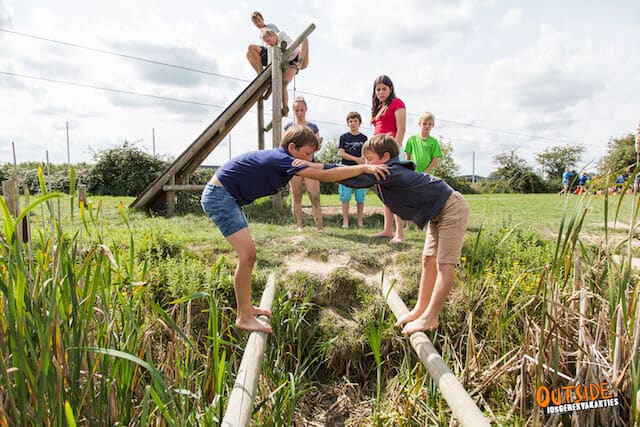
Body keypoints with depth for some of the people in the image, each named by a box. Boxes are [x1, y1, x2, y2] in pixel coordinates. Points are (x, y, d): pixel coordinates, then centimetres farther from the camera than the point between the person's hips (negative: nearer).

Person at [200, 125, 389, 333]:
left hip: (229, 198, 11)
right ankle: (243, 317, -2)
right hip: (219, 196, -11)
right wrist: (364, 168, -24)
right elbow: (324, 176, -27)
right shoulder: (281, 160, -22)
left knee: (248, 253, 13)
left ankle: (246, 306, 25)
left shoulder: (280, 160, 7)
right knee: (247, 254, -14)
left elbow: (318, 169, 7)